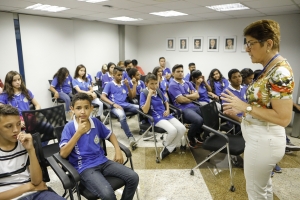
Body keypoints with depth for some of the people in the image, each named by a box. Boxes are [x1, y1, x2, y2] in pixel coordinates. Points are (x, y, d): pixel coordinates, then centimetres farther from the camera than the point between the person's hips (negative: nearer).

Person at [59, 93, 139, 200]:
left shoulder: (96, 122, 4)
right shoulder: (69, 127, -8)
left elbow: (110, 135, 18)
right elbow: (63, 154, -16)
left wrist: (118, 150, 2)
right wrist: (79, 133, -18)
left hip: (102, 162, 5)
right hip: (85, 168, -4)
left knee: (133, 177, -10)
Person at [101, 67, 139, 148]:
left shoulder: (124, 84, 17)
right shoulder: (109, 84, 6)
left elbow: (131, 97, 17)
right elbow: (102, 96, -4)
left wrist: (128, 86, 2)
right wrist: (113, 104, -17)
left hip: (126, 104, 5)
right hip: (115, 106, -4)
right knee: (122, 115, -39)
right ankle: (130, 137, -33)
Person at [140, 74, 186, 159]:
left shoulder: (159, 91, 10)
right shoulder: (144, 94, -7)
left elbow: (166, 102, 25)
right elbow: (145, 110, -19)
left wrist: (167, 110, 4)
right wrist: (149, 95, -21)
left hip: (166, 115, 6)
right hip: (156, 118, -6)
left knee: (182, 128, -15)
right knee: (173, 130, -29)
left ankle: (169, 148, 2)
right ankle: (166, 144, 4)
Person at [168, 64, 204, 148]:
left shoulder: (188, 83, 18)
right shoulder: (172, 85, -6)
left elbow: (197, 95, 7)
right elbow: (181, 100, -14)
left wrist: (185, 96, -7)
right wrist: (192, 98, 3)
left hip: (193, 106, 8)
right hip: (183, 109, -7)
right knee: (199, 120, -31)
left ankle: (197, 134, 16)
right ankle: (190, 137, 1)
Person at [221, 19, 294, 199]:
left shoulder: (280, 72, -23)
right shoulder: (270, 69, 6)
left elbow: (283, 118, -26)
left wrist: (246, 107, -23)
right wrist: (242, 108, 4)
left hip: (263, 140, -10)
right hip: (262, 138, 10)